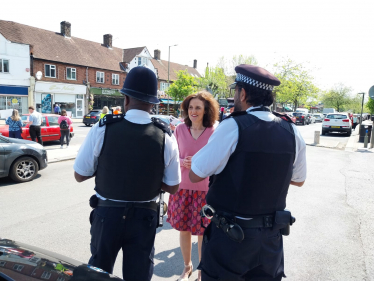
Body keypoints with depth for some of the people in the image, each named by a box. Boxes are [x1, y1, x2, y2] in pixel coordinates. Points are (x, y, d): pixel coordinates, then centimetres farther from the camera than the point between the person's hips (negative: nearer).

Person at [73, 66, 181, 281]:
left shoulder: (102, 129, -16)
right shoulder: (166, 137, -14)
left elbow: (80, 175, -5)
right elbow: (173, 187, -5)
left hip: (107, 213, 0)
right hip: (144, 216, 1)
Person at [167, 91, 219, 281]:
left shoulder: (214, 132, -11)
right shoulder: (180, 129, -2)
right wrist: (183, 162, -15)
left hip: (204, 188, -2)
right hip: (182, 186, 3)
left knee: (203, 232, 10)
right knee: (183, 229, 15)